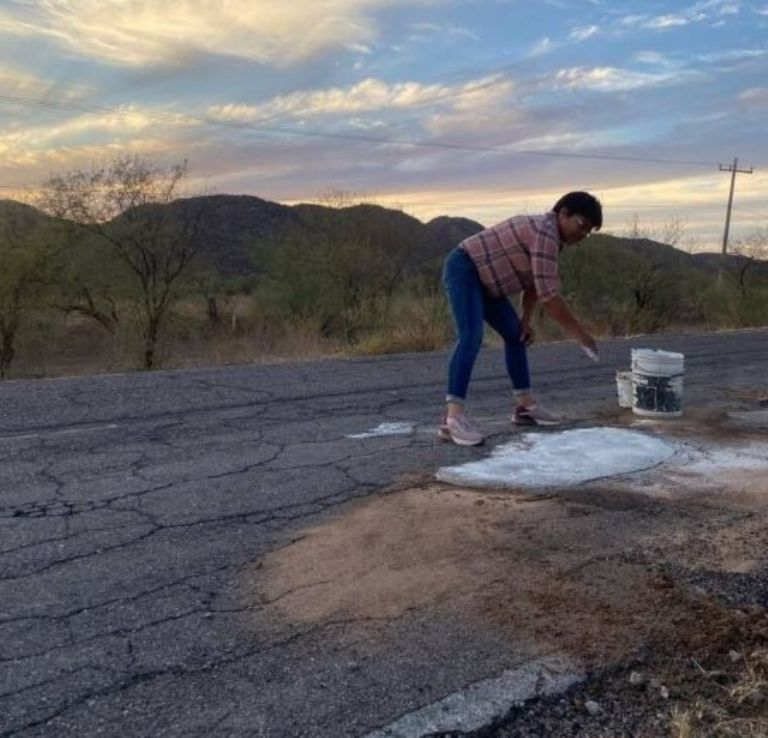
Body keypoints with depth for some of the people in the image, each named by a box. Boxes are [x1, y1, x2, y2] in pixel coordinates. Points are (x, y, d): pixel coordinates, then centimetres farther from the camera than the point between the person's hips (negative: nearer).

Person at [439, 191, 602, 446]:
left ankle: (525, 405, 16)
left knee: (516, 335, 10)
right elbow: (549, 296, -27)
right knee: (471, 336, -26)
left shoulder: (549, 235, 10)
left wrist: (526, 321, 1)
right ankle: (453, 418, -34)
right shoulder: (545, 234, -22)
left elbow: (535, 284, 15)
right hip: (463, 270, -11)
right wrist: (581, 335, -20)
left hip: (482, 278, 11)